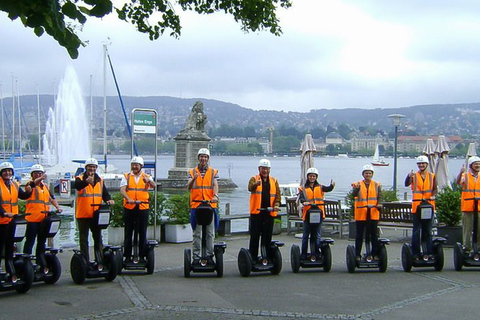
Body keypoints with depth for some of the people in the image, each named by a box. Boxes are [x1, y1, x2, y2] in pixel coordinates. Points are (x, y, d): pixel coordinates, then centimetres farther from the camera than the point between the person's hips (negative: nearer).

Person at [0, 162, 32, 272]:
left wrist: (28, 191, -16)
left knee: (10, 245, 12)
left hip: (12, 220, 6)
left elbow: (23, 196, 5)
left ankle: (9, 269, 19)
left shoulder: (15, 184, 12)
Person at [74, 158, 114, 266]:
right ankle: (85, 262, 7)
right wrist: (86, 181, -46)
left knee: (98, 238, 7)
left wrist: (108, 200, -12)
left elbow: (105, 193, 11)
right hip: (83, 214, -4)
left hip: (96, 215, 4)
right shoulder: (80, 179, -3)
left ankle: (100, 261, 10)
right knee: (83, 239, 3)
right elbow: (76, 186, -25)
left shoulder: (100, 180, 13)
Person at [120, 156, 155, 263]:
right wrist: (128, 199, -25)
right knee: (128, 232, 4)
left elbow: (153, 186, -12)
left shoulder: (147, 177, 8)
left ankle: (142, 255, 8)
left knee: (142, 233, 2)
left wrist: (148, 181, -36)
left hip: (143, 207, 0)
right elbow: (122, 190, -6)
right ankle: (127, 256, 9)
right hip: (129, 208, 0)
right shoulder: (126, 177, 8)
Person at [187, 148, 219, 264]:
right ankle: (196, 256, 6)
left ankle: (209, 255, 8)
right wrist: (193, 179, -23)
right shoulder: (192, 172, 10)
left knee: (210, 233, 2)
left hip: (210, 206, 0)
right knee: (197, 234, 2)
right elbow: (188, 187, -2)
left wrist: (215, 196, -25)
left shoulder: (213, 172, 11)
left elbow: (215, 185, -4)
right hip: (196, 206, 0)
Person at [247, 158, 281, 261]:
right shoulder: (254, 179, 3)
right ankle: (253, 257, 4)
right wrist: (256, 184, -42)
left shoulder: (274, 181, 14)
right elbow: (250, 188, -19)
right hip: (256, 211, -3)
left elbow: (277, 194, 10)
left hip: (269, 212, 3)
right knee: (254, 235, -1)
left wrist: (276, 205, -9)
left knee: (267, 236, 6)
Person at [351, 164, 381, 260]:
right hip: (360, 214, -2)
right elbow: (354, 194, -14)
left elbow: (379, 197, 8)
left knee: (374, 235, 6)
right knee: (359, 235, 3)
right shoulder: (357, 184, 4)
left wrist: (379, 204, -12)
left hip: (373, 214, 2)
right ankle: (357, 254, 8)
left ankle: (375, 254, 13)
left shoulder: (376, 185, 11)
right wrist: (357, 189, -36)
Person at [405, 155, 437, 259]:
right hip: (416, 206, -2)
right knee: (416, 231, 0)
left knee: (428, 230, 7)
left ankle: (429, 252, 11)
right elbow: (407, 184, -14)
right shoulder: (414, 176, 4)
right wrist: (409, 176, -34)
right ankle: (415, 253, 2)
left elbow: (435, 188, 5)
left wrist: (433, 195, -17)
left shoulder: (432, 176, 10)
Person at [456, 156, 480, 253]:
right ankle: (467, 248, 6)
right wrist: (461, 172, -39)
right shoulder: (466, 175, 0)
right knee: (467, 229, 1)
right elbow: (458, 181, -21)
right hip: (467, 207, -3)